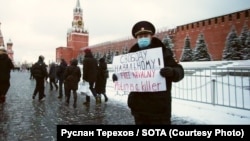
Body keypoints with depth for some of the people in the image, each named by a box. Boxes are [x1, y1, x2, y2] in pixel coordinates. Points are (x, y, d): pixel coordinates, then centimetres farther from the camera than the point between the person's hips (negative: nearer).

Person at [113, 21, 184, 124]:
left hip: (159, 106, -4)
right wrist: (117, 76, -1)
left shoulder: (163, 53, -3)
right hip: (139, 106, 4)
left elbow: (179, 71, -7)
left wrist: (172, 72, -29)